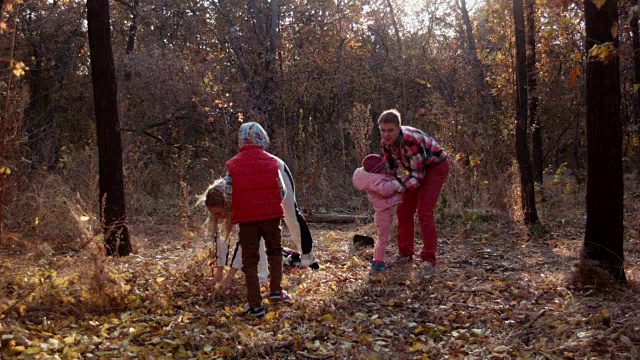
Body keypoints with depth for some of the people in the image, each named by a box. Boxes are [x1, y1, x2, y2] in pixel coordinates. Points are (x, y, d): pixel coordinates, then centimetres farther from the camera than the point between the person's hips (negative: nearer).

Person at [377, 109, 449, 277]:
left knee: (424, 211, -19)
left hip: (436, 166, -8)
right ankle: (405, 254, 19)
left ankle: (429, 259, -14)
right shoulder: (386, 143, -14)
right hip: (417, 169, 8)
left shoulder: (411, 140, -37)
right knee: (403, 211, 6)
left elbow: (418, 174, -32)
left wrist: (400, 185, -44)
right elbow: (392, 168, -1)